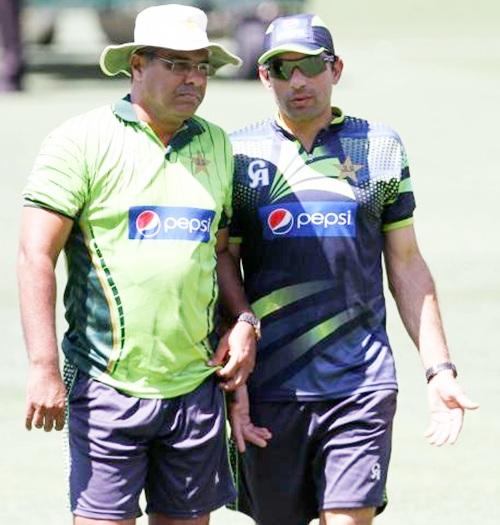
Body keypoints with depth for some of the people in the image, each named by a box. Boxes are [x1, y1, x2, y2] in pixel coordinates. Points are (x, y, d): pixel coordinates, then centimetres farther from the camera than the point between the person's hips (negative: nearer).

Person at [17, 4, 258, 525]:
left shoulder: (215, 145, 13)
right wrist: (44, 369, -14)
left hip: (195, 385, 5)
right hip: (107, 385, -5)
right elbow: (36, 256, -8)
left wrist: (243, 321, 6)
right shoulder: (83, 141, -5)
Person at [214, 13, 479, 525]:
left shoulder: (379, 148, 7)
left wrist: (439, 369, 6)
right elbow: (223, 273, 6)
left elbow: (407, 266, 11)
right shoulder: (239, 155, 5)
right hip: (270, 389, 1)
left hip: (362, 385, -1)